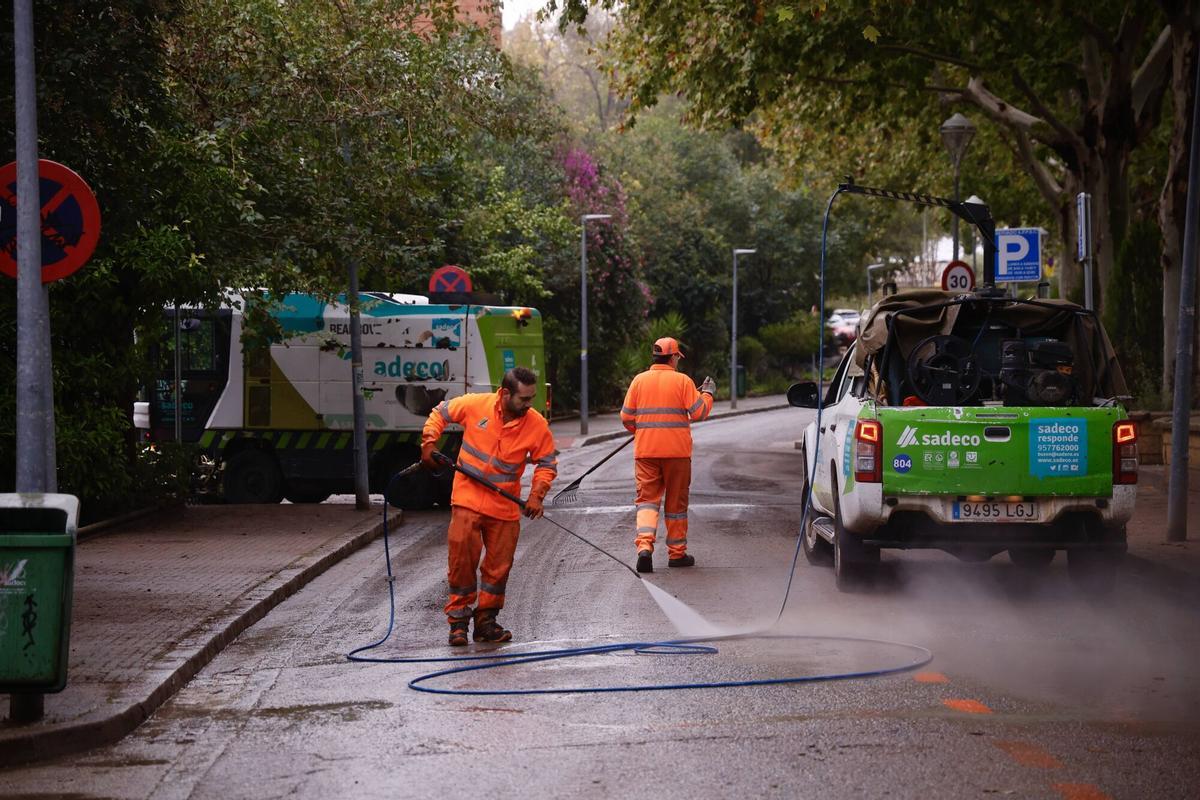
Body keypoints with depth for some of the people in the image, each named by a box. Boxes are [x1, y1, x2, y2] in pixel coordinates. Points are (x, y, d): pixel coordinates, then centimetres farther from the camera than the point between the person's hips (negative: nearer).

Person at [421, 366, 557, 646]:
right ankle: (458, 620, 8)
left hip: (505, 508, 2)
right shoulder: (474, 405, -11)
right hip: (467, 500, -2)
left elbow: (547, 464, 2)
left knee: (498, 567, 6)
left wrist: (537, 495, -13)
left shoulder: (537, 425, -9)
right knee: (462, 560, -4)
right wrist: (428, 445, -3)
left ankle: (486, 621, 21)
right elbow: (440, 414, 7)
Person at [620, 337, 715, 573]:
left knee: (647, 499, 2)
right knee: (676, 502, 10)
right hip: (677, 451, -2)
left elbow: (626, 417, 3)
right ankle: (677, 553, 16)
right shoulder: (682, 381, -5)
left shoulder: (639, 380, 3)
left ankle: (644, 546, -20)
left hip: (645, 451, 2)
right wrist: (707, 394, 12)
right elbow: (699, 413, -7)